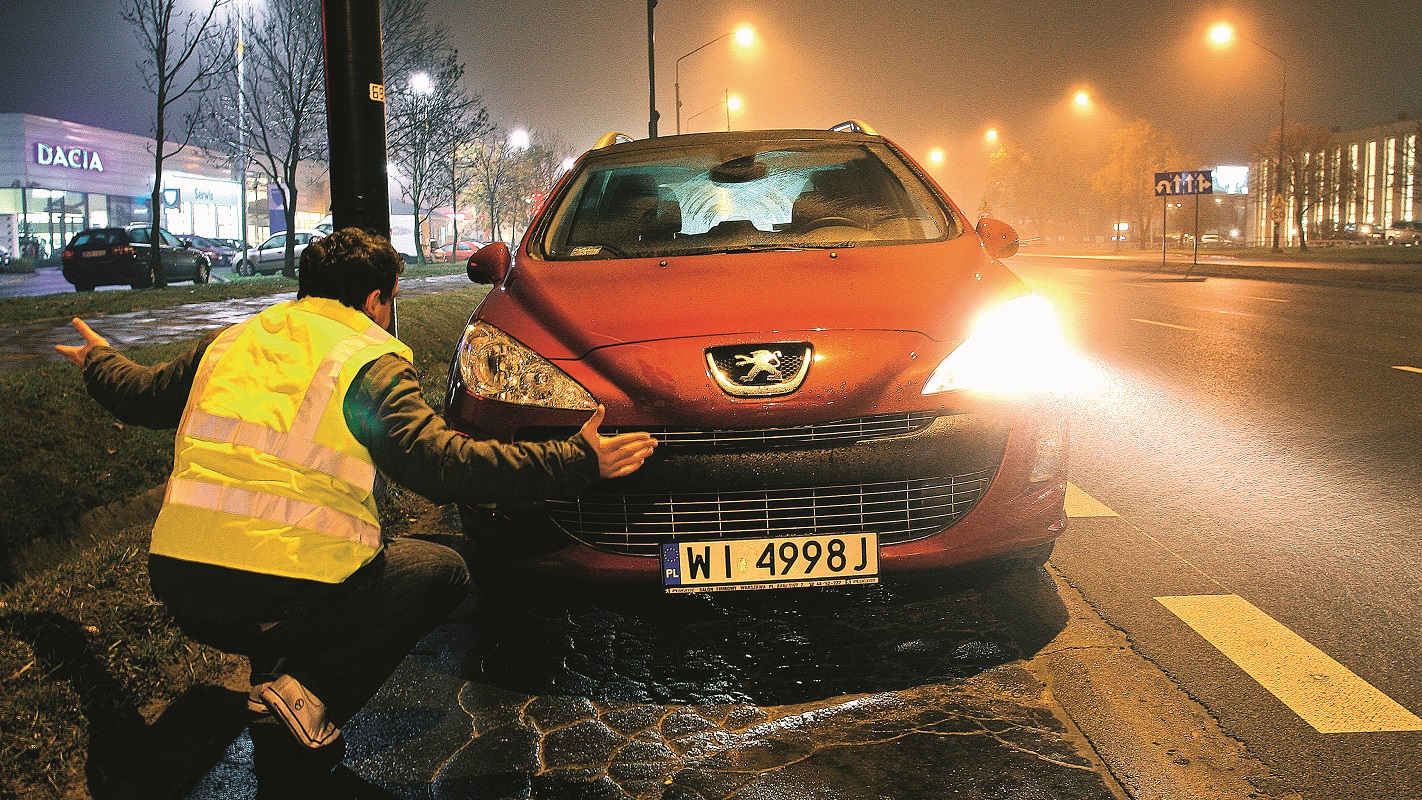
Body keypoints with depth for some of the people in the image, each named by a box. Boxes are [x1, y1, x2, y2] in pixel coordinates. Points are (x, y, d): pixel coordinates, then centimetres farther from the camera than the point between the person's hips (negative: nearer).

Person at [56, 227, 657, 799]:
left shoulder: (229, 343, 16)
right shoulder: (370, 361, -2)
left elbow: (142, 395, 33)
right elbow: (442, 463, -15)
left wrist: (97, 358, 57)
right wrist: (578, 462, -12)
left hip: (179, 589, 7)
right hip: (286, 601, -7)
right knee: (444, 572, 14)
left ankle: (281, 674, 12)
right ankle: (310, 699, -4)